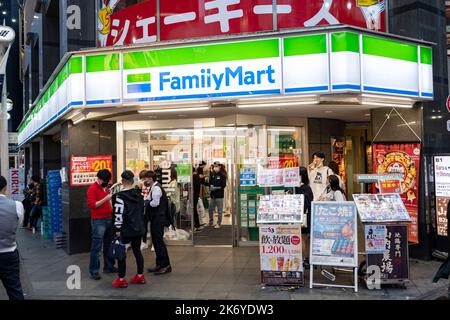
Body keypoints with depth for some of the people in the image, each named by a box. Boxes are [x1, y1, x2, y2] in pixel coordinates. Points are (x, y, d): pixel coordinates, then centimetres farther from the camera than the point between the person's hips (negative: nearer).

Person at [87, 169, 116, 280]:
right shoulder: (93, 188, -8)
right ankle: (94, 271, -1)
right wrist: (105, 199, -23)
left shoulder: (105, 187, 17)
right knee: (97, 247, -6)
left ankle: (108, 267, 24)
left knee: (108, 245, 14)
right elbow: (91, 204, -18)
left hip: (109, 219, 8)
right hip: (98, 220, -8)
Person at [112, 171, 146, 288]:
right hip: (138, 228, 7)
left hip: (126, 230, -7)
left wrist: (117, 229, -11)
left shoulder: (120, 196, -16)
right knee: (137, 251, 15)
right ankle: (140, 276, 21)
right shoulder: (139, 194, 7)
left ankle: (121, 279, 8)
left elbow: (119, 214, -18)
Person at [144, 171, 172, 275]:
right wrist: (148, 202, -2)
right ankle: (159, 264, 24)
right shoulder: (154, 188, 15)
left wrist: (146, 203, -7)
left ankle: (166, 265, 1)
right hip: (155, 218, 10)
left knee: (158, 241, -6)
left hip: (158, 218, -10)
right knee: (155, 241, 15)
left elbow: (155, 203, -23)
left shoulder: (156, 188, -16)